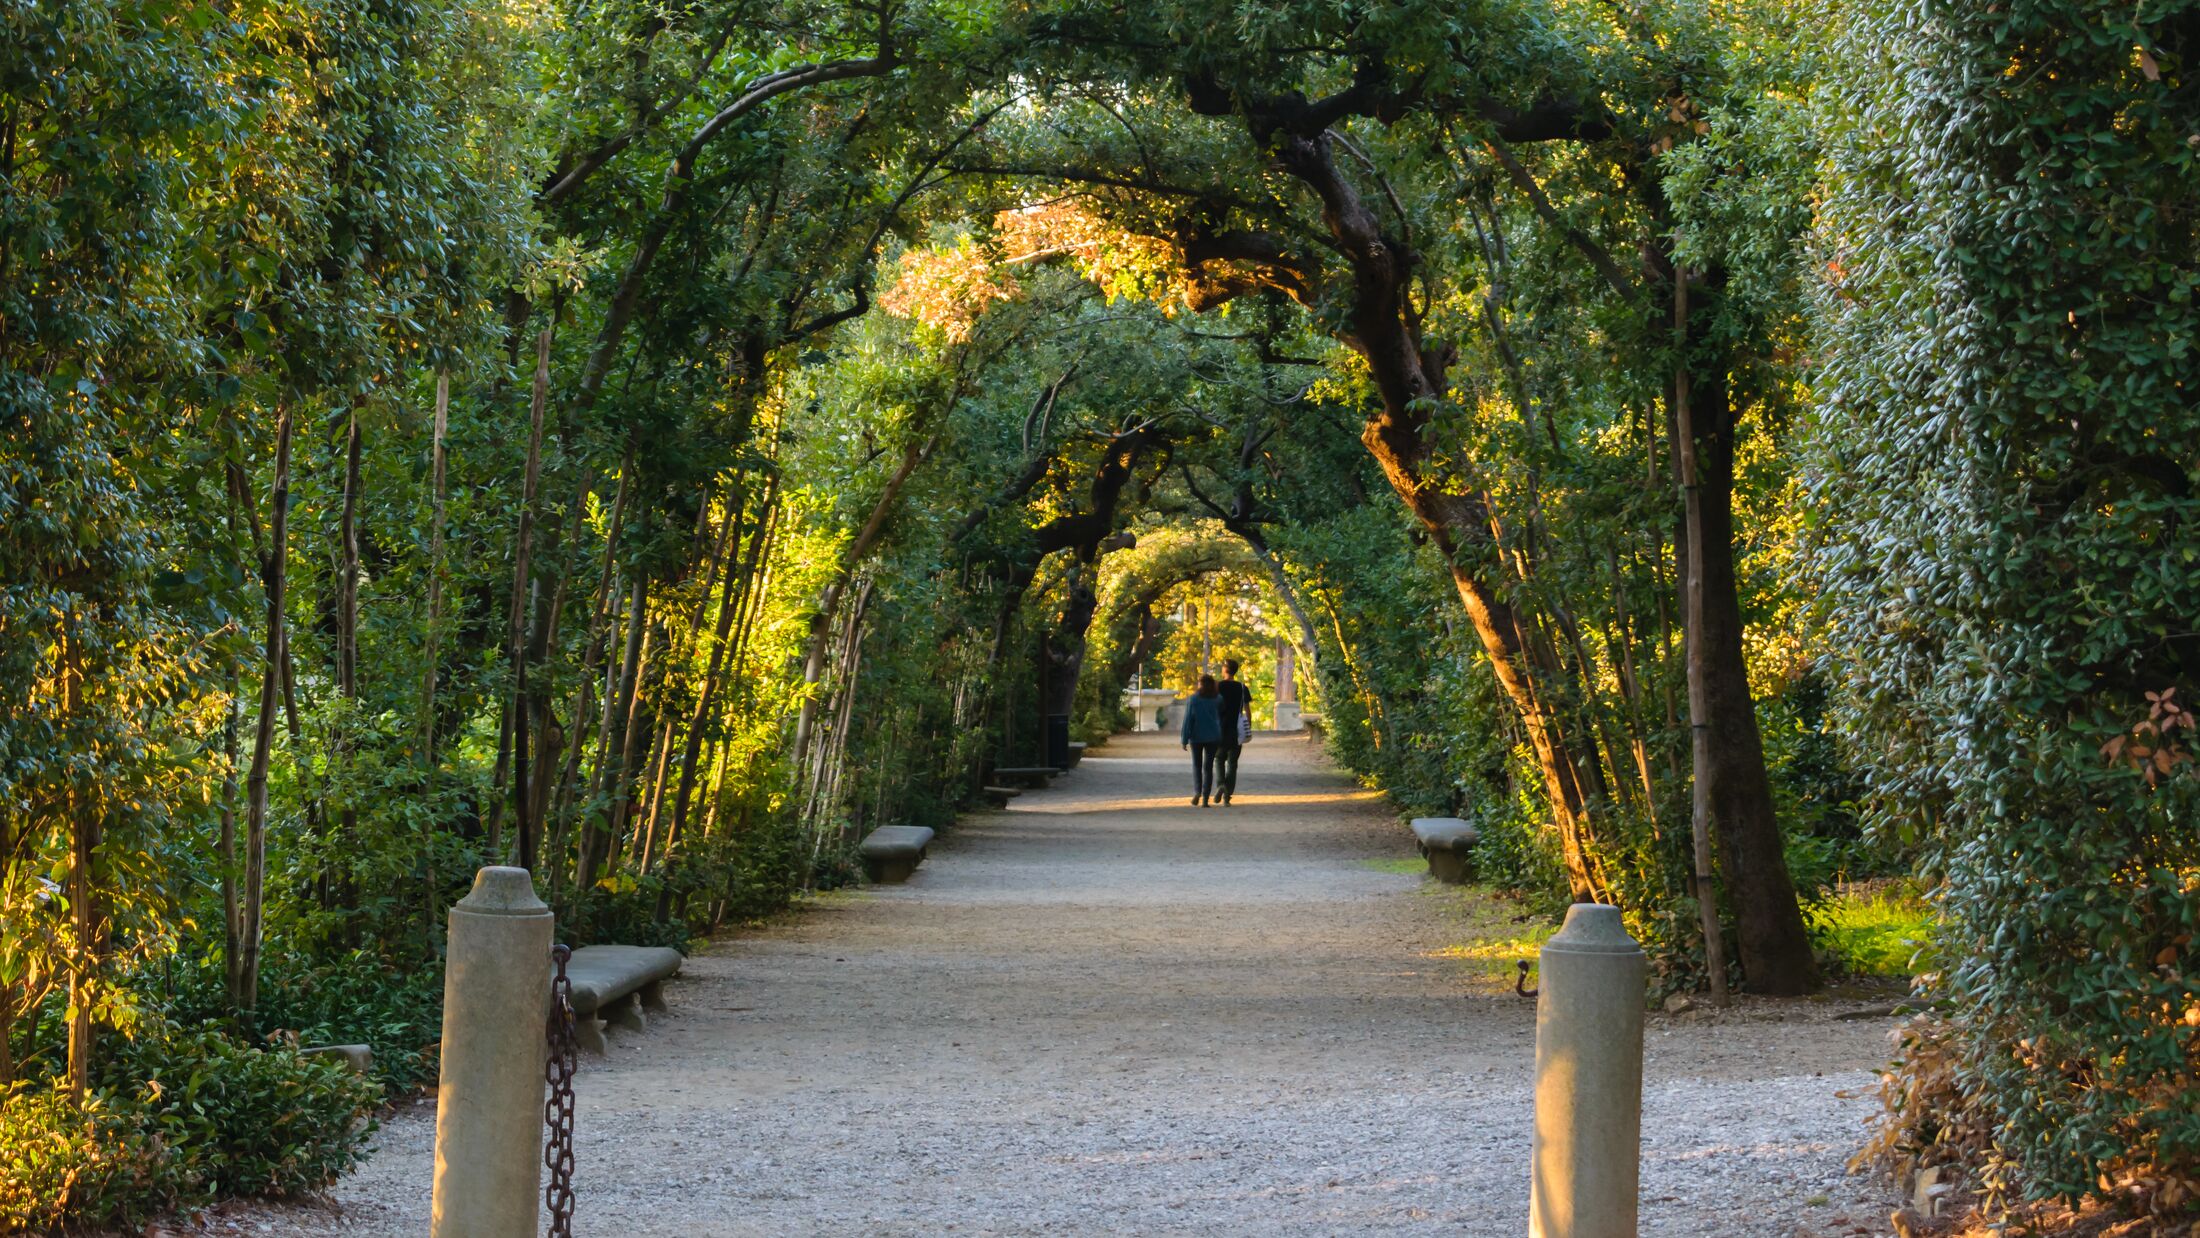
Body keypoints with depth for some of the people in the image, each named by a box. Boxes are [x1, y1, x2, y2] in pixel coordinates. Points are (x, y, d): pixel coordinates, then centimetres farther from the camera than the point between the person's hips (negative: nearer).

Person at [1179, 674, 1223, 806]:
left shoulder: (1193, 700, -6)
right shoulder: (1216, 700, 0)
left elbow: (1188, 720, -8)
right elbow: (1221, 719, 5)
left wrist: (1185, 739, -6)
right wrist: (1220, 739, 14)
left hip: (1197, 737, -1)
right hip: (1213, 737, 1)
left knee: (1197, 766, 13)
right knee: (1208, 767, 5)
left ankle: (1197, 792, -8)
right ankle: (1205, 798, -2)